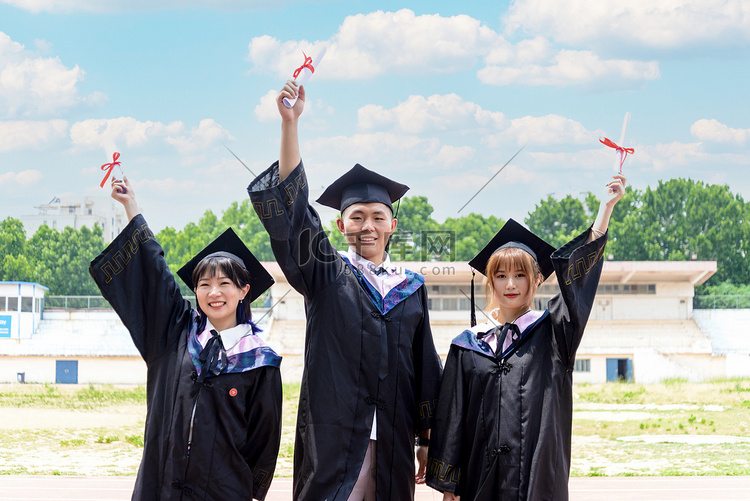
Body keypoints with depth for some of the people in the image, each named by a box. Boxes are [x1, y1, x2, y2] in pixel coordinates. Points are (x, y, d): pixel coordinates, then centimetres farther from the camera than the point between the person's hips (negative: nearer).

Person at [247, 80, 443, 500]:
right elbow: (290, 206, -7)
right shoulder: (327, 276, 4)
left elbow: (425, 366, 14)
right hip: (335, 441, -3)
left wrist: (428, 439, 11)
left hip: (393, 446, 3)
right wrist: (290, 123, -17)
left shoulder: (412, 288, 13)